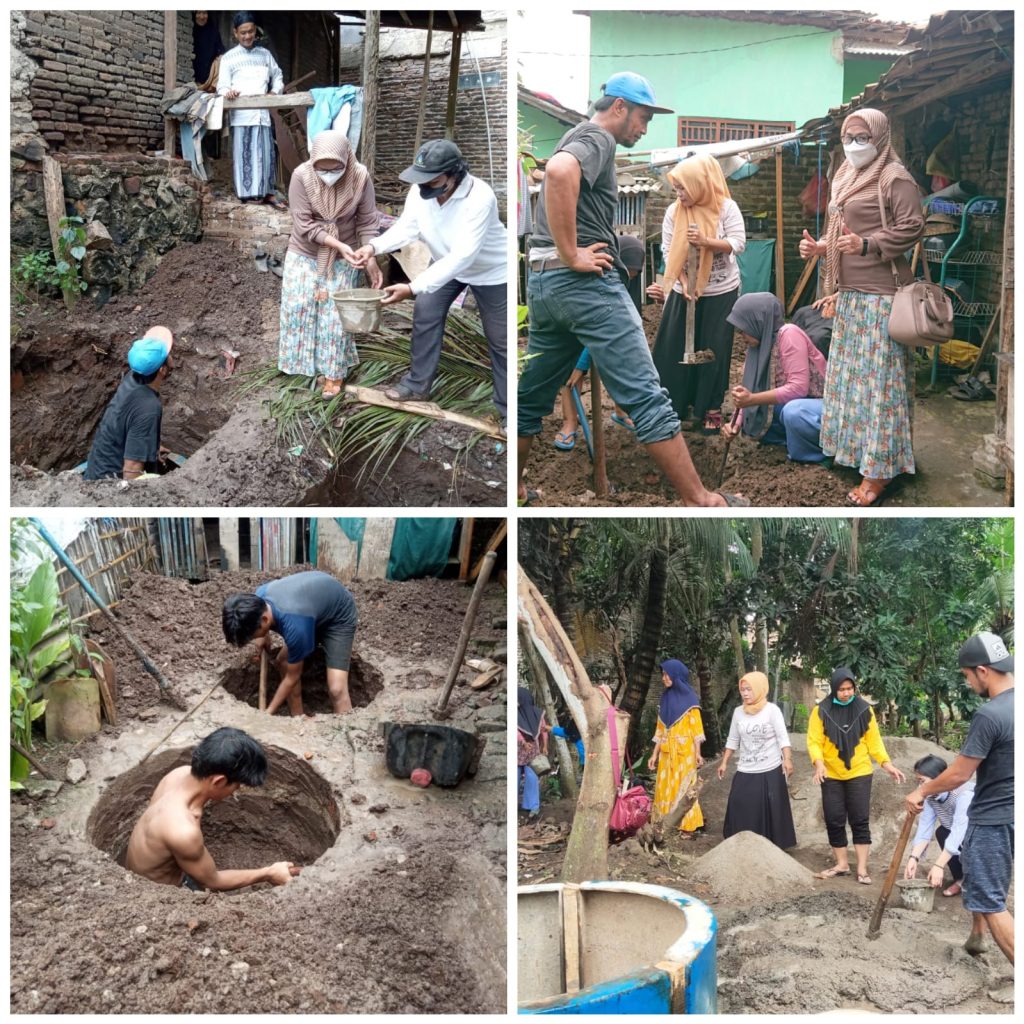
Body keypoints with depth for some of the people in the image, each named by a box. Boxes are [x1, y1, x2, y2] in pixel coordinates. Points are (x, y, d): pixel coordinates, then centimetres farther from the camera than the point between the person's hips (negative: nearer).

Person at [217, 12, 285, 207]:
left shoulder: (265, 54, 16)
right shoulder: (228, 58, 5)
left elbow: (277, 76, 25)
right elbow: (222, 85, -1)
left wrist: (276, 92, 5)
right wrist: (228, 92, -25)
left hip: (262, 112, 3)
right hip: (241, 113, -3)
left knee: (265, 153, 3)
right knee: (244, 153, -4)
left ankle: (267, 192, 9)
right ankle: (248, 193, -1)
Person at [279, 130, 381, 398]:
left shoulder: (360, 177, -21)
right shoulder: (301, 176, -24)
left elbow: (367, 223, -12)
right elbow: (304, 225, -22)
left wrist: (371, 260, -19)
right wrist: (338, 244, -30)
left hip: (343, 259, 0)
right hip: (305, 254, 1)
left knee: (336, 314, 2)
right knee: (297, 307, 8)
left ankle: (335, 372, 15)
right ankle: (298, 360, 28)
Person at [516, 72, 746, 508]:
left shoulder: (575, 137, 24)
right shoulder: (597, 138, -7)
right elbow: (559, 172, -30)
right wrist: (572, 256, -24)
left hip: (543, 282, 10)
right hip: (586, 282, -10)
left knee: (532, 398, 15)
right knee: (646, 398, -9)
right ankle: (698, 500, -8)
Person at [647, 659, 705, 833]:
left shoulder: (689, 698, -4)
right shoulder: (665, 698, 11)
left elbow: (696, 727, -7)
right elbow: (660, 729, 12)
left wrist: (697, 752, -14)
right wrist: (654, 754, 10)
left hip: (684, 751, -5)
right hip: (667, 752, 5)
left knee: (683, 786, -1)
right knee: (665, 787, 5)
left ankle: (687, 824, 7)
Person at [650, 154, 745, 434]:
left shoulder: (726, 207, -10)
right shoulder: (673, 211, -5)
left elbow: (738, 243, -15)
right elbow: (669, 251, -6)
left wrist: (706, 241, -29)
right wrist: (683, 283, -18)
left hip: (721, 292, -2)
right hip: (684, 290, 2)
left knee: (714, 350, 3)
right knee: (674, 348, 0)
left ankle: (711, 408, 13)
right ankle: (675, 405, 11)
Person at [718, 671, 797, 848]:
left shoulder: (772, 710, -8)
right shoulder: (738, 712, 5)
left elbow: (783, 738, -14)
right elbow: (733, 740, 14)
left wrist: (787, 759, -27)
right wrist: (724, 762, 10)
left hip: (771, 772, -4)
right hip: (745, 772, 4)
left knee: (770, 812, 0)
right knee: (742, 812, 0)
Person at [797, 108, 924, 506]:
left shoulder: (895, 177, -10)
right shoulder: (847, 178, 16)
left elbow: (912, 227, -16)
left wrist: (866, 245, -26)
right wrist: (820, 246, 5)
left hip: (881, 295, -9)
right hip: (849, 294, 9)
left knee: (879, 380, -6)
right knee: (852, 375, 14)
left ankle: (879, 471, -1)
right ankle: (859, 451, 25)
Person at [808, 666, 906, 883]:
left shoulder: (864, 709, -3)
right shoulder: (821, 711, -7)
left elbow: (874, 740, 2)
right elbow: (814, 741, -8)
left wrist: (886, 763, -9)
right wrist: (819, 763, -24)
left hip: (859, 773, 0)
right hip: (831, 775, 0)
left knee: (860, 820, -1)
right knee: (834, 821, 4)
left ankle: (862, 868, 3)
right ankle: (842, 864, 18)